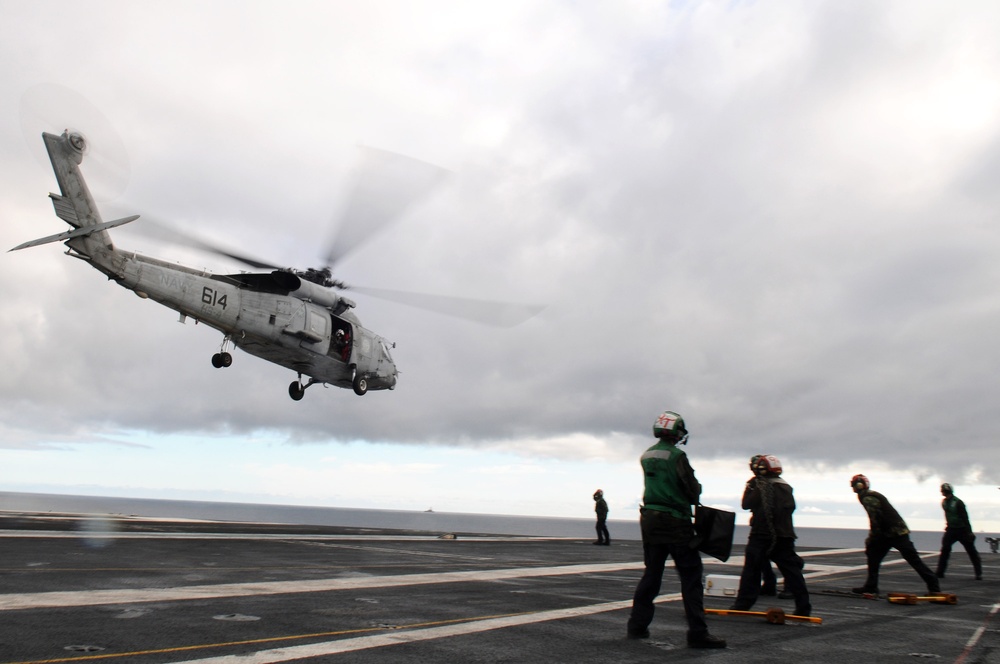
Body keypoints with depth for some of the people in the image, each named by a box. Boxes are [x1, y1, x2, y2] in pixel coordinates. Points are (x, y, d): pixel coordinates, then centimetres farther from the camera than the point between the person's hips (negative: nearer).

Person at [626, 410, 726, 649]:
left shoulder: (646, 456, 8)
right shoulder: (677, 455, -14)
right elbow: (693, 491, -11)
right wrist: (696, 488, 10)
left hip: (649, 519, 7)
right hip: (675, 521, -7)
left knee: (651, 573, 15)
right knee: (691, 576, 0)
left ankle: (637, 625, 19)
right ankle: (697, 633, 0)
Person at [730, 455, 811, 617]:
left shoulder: (761, 486, -10)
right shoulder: (786, 487, 9)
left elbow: (746, 504, -6)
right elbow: (791, 507, 19)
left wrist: (749, 487, 6)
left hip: (761, 536, -5)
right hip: (784, 537, 5)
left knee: (751, 570, 1)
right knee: (791, 571, 10)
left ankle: (742, 605, 2)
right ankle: (803, 607, 10)